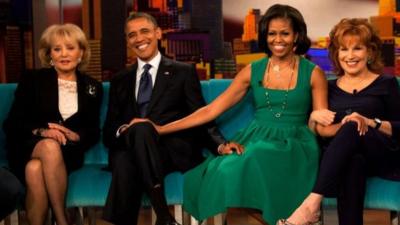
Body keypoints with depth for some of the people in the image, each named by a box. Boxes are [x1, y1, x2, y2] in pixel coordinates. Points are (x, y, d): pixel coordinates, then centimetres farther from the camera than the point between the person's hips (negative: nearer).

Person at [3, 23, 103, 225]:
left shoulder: (93, 87, 11)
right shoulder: (32, 80, 5)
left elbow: (94, 132, 9)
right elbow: (12, 124, 0)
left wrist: (75, 136, -14)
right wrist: (40, 131, -19)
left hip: (68, 152, 1)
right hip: (27, 149, -1)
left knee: (35, 169, -34)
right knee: (50, 146, -37)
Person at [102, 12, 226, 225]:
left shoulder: (183, 72, 15)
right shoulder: (120, 80, 23)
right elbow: (109, 128, 17)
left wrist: (220, 145, -11)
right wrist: (123, 130, -8)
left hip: (173, 151, -2)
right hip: (130, 150, 2)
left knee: (141, 128, -36)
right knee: (123, 164, -36)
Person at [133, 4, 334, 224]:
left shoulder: (313, 73, 5)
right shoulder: (253, 71, 11)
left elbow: (320, 124, 8)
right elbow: (212, 110, 8)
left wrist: (323, 120, -18)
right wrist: (161, 129, 3)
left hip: (293, 144, -2)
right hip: (255, 139, 2)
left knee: (254, 159, -36)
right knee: (225, 171, -32)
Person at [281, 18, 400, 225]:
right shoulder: (330, 87, 18)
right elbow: (320, 129, 6)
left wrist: (371, 123, -12)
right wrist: (341, 126, -14)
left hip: (383, 157, -1)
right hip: (343, 156, 2)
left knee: (352, 128, -36)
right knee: (353, 163, -38)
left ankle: (312, 203, -48)